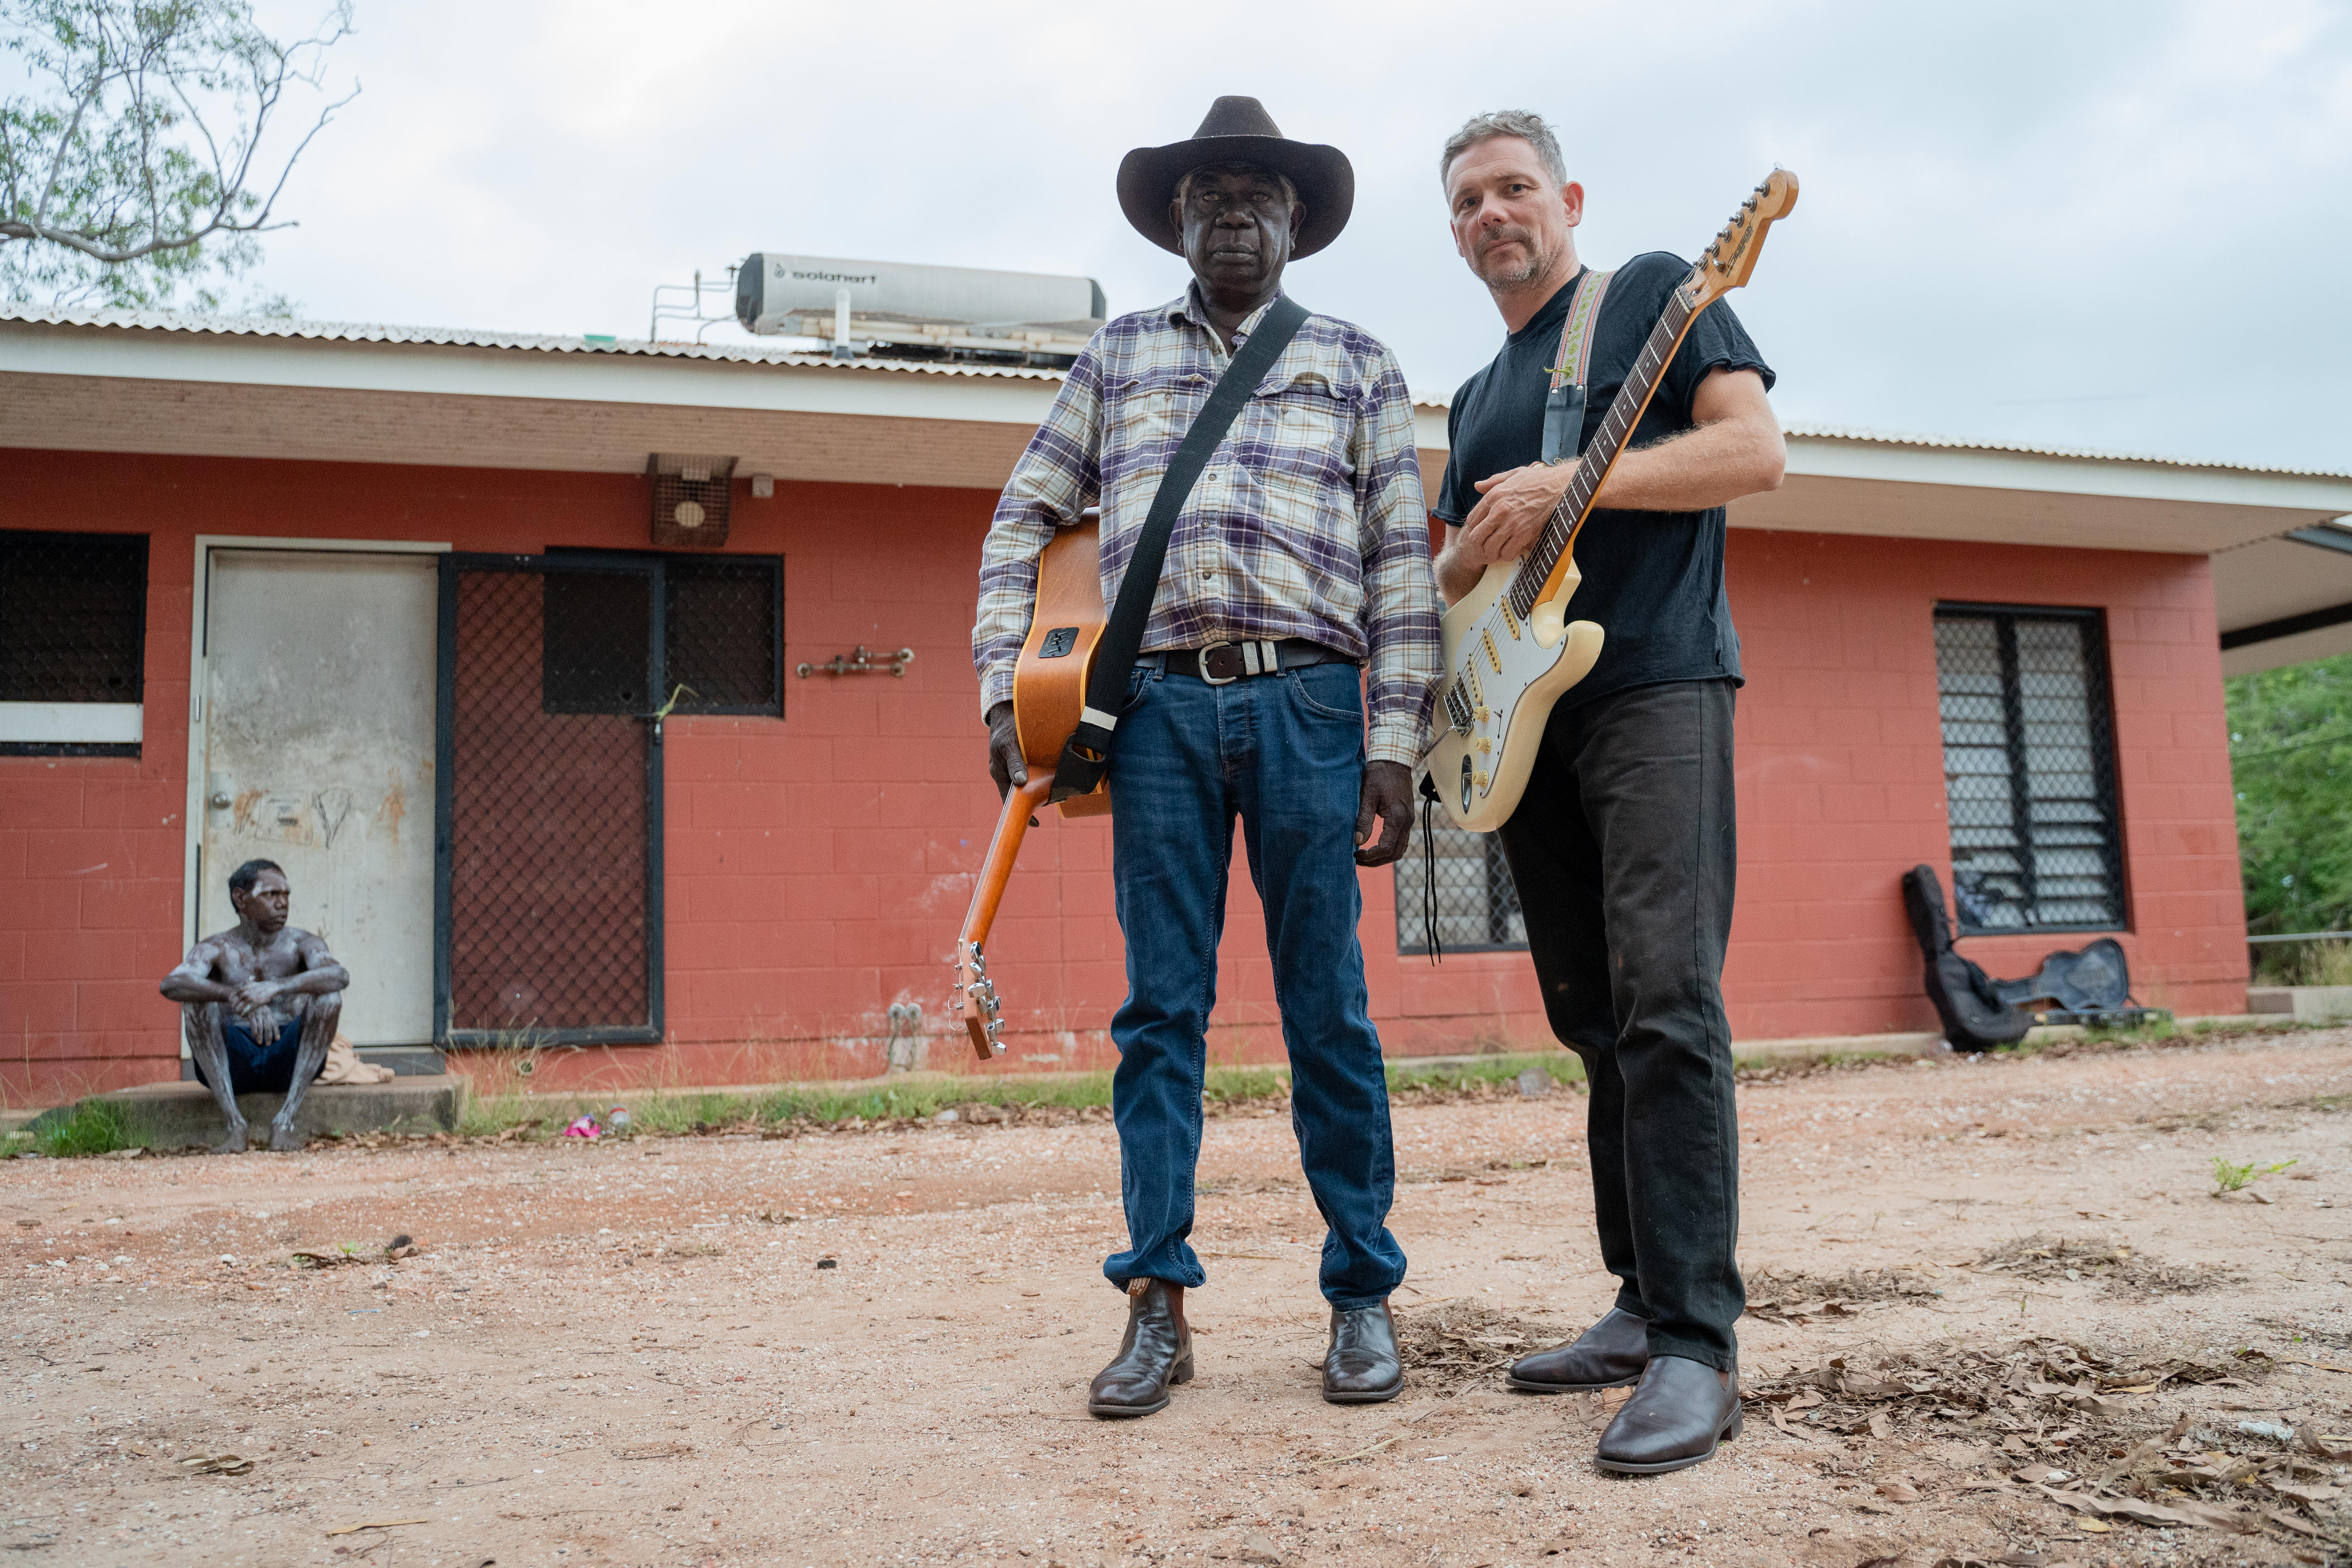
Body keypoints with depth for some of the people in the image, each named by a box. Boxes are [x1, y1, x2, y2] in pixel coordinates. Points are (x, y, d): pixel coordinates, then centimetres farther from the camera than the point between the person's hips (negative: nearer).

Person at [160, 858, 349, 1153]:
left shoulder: (300, 943, -1)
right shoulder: (217, 949, -1)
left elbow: (340, 975, -24)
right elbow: (171, 984, -23)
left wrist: (275, 988, -40)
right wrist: (238, 998, -41)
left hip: (289, 1062, 0)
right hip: (230, 1066, 0)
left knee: (329, 996, -23)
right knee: (196, 996, -22)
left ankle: (285, 1120, -23)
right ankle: (235, 1123, -23)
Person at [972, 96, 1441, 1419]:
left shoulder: (1356, 365, 15)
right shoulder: (1118, 357, 19)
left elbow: (1401, 561, 7)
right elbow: (1024, 525, 17)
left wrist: (1396, 745, -2)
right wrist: (1006, 692, 5)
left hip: (1309, 702, -1)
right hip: (1160, 706, 1)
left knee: (1328, 1010, 0)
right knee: (1161, 1010, 0)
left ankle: (1365, 1296, 11)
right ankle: (1159, 1306, 6)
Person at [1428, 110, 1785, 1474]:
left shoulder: (1652, 293, 6)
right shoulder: (1477, 400, 25)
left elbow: (1756, 449, -8)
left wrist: (1568, 482, -15)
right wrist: (1476, 548, 3)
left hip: (1657, 684, -7)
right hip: (1533, 712, 7)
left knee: (1664, 1000, -17)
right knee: (1594, 1021, 7)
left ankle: (1698, 1346, -14)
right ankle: (1646, 1302, 14)